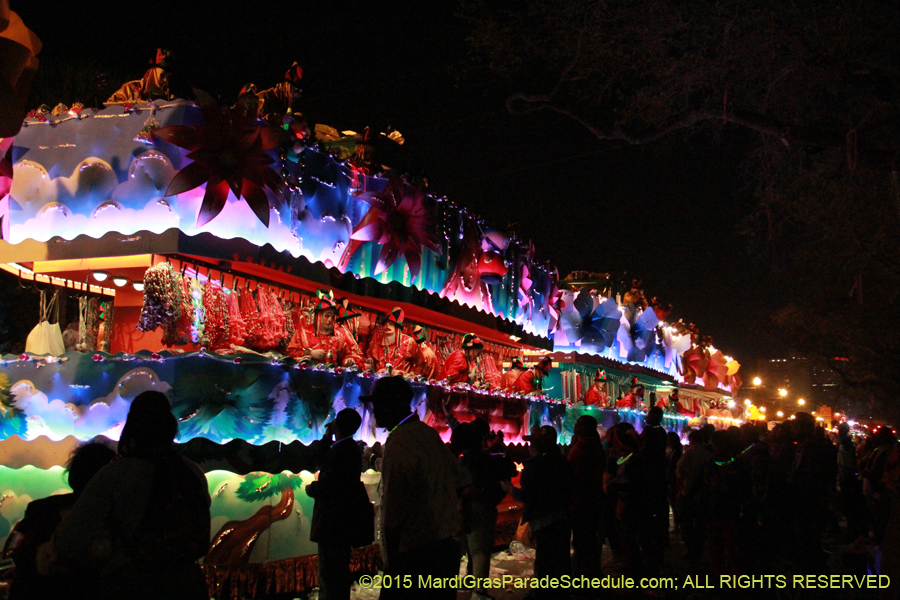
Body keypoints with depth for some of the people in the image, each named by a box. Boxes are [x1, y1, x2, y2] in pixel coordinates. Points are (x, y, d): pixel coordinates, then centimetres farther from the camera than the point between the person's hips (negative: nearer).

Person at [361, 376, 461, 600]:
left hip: (414, 556, -9)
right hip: (446, 548, 9)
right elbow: (457, 486, 16)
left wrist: (392, 562, -12)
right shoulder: (430, 434, 9)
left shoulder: (398, 445, -17)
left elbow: (392, 516, -18)